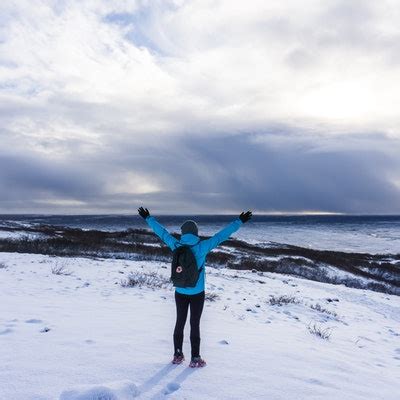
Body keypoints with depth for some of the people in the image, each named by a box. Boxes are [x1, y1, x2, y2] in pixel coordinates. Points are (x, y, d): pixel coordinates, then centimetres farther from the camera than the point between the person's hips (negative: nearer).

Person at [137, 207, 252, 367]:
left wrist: (148, 218, 16)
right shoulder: (202, 247, -17)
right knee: (195, 325, 8)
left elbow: (161, 232, 3)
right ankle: (195, 359, 18)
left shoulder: (176, 246, -9)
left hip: (180, 293, 3)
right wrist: (239, 221, -8)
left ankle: (177, 355, 29)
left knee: (179, 323, 16)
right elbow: (221, 235, -14)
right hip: (197, 294, -3)